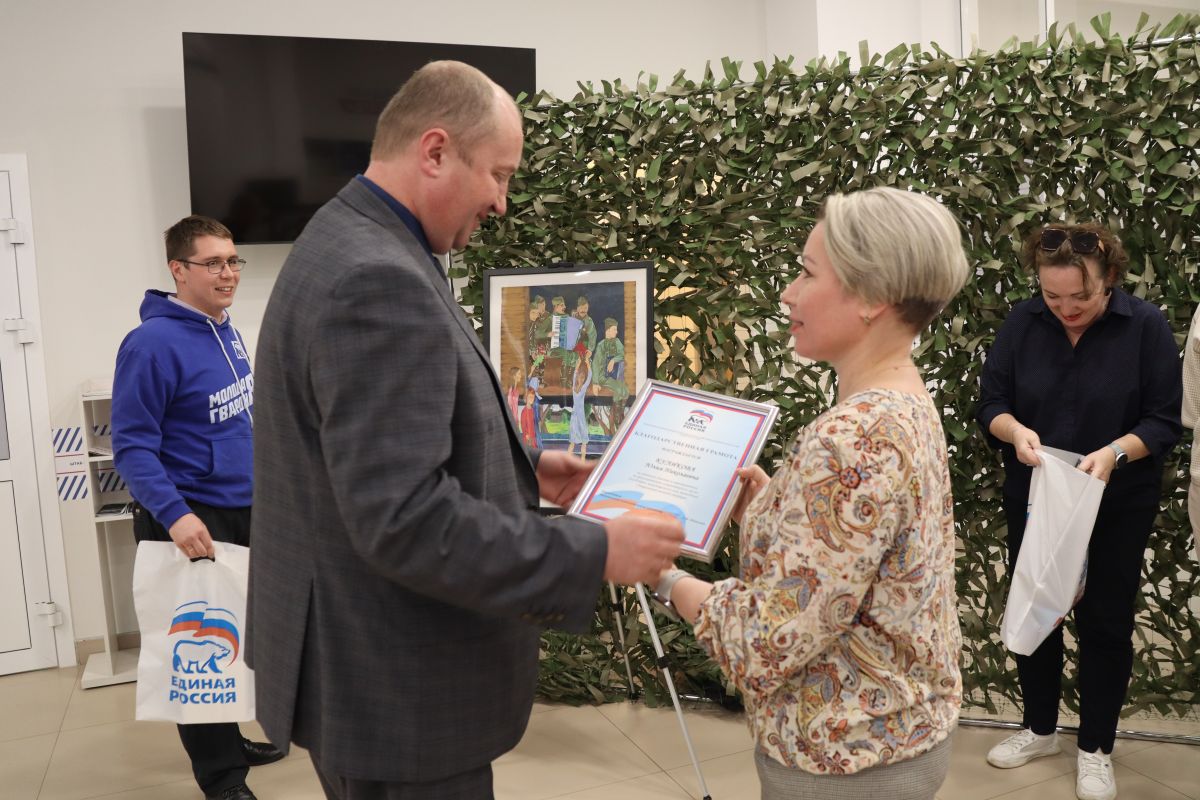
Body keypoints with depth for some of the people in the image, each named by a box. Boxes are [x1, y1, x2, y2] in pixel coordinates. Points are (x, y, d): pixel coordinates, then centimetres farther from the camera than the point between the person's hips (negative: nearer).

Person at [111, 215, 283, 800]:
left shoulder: (228, 332, 8)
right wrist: (173, 514, -30)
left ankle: (226, 741, 33)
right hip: (191, 521, -8)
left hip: (243, 510, 8)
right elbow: (131, 445, -20)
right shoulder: (153, 343, -18)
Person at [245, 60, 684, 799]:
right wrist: (594, 553, -23)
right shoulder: (379, 280, -24)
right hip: (395, 686, -10)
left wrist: (521, 469, 10)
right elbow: (401, 518, -29)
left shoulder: (350, 247, 9)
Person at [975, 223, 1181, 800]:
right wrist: (1015, 430, -25)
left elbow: (1164, 422, -10)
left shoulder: (1146, 326, -11)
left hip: (1117, 508, -2)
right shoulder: (1022, 323, -6)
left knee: (1105, 623, 8)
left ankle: (1096, 749, 27)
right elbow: (990, 404, -4)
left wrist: (1116, 452, -29)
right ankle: (1039, 729, 34)